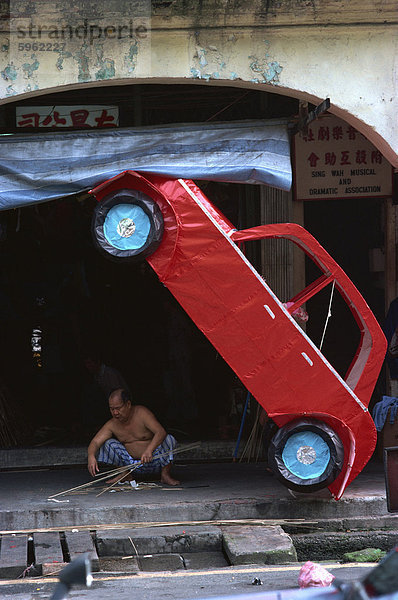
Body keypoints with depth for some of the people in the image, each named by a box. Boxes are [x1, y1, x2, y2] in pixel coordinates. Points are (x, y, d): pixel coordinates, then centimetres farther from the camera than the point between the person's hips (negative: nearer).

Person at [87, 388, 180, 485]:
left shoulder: (142, 413, -19)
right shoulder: (112, 425, -8)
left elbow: (161, 432, -30)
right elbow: (95, 442, -14)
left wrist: (149, 450, -48)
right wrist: (91, 456, -38)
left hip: (152, 460, -3)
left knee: (169, 439, -28)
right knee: (107, 443, -12)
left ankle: (165, 475, -11)